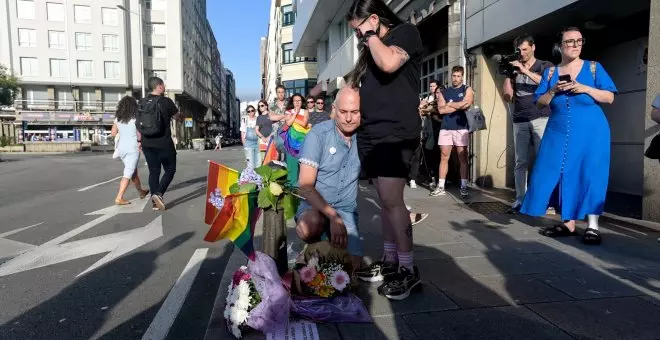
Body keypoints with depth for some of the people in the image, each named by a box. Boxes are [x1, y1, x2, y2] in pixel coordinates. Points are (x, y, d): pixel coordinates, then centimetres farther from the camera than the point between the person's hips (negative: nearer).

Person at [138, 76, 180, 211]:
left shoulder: (141, 103, 5)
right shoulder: (166, 101, -9)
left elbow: (138, 124, 8)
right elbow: (177, 115, 7)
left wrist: (140, 141, 16)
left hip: (147, 143, 5)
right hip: (164, 143, -5)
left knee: (153, 171, 11)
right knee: (170, 170, 8)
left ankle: (155, 202, 11)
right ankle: (158, 193, -10)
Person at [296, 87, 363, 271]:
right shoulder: (318, 134, -14)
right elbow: (306, 186, -17)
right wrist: (333, 216, -28)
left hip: (347, 209, 3)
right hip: (315, 204, -2)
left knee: (353, 266, -9)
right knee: (309, 227, -35)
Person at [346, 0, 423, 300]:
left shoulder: (405, 32, -1)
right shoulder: (370, 47, 23)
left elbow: (388, 64, -21)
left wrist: (371, 34, -7)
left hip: (396, 132, -8)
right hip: (371, 132, 8)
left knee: (392, 200, -13)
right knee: (385, 200, 9)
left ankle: (408, 270, -2)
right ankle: (390, 261, 17)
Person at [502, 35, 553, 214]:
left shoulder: (545, 66, 9)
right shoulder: (514, 69, 16)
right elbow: (508, 97, 11)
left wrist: (526, 71, -15)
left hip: (541, 118, -3)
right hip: (519, 121, 3)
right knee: (520, 162, -1)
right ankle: (520, 199, -1)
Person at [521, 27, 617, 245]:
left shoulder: (593, 68, 3)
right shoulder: (551, 72, 8)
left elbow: (609, 97, -1)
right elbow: (540, 102, 6)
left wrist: (586, 89, -15)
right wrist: (553, 90, -11)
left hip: (590, 134, -2)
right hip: (559, 134, 3)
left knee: (590, 176, -5)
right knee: (561, 176, 1)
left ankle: (592, 227, 2)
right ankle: (568, 224, 11)